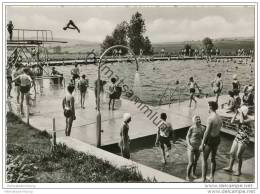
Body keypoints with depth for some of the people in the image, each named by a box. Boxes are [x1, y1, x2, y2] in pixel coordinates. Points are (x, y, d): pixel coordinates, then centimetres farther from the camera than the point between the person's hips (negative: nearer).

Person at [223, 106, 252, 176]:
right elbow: (232, 121, -9)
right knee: (232, 153, 12)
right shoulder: (240, 119, 3)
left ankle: (239, 171, 15)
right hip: (237, 138, 7)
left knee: (238, 156, -2)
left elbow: (242, 122, -35)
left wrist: (241, 113, -24)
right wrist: (236, 113, -11)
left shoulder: (248, 120, -15)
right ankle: (230, 168, 27)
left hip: (244, 140, -7)